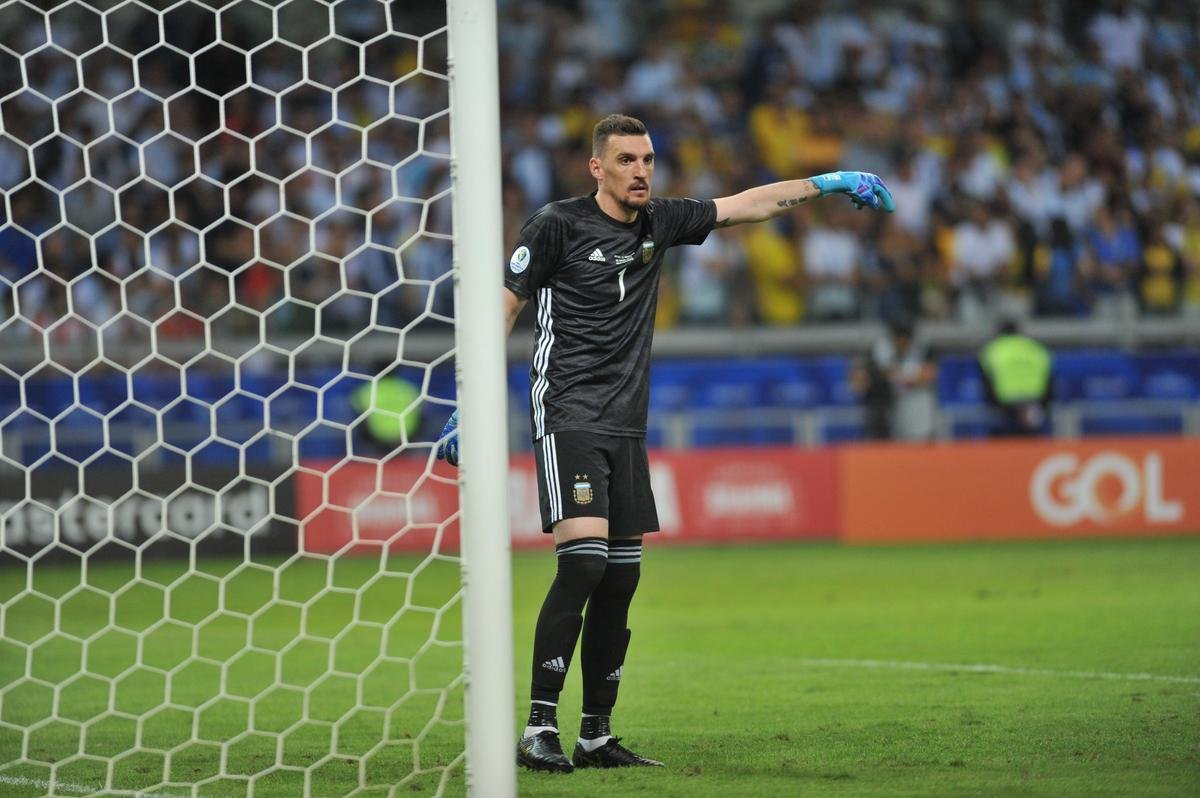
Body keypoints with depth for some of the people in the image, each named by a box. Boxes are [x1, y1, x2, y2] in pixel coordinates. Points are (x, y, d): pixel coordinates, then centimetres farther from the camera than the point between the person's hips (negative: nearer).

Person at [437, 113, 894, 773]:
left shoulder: (658, 223, 11)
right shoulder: (557, 225, -5)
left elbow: (748, 204, 20)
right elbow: (503, 309, -3)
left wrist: (828, 183, 15)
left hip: (626, 425, 7)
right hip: (568, 416, -7)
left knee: (621, 580, 5)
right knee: (583, 561, -20)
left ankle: (596, 736, 13)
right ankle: (538, 729, -18)